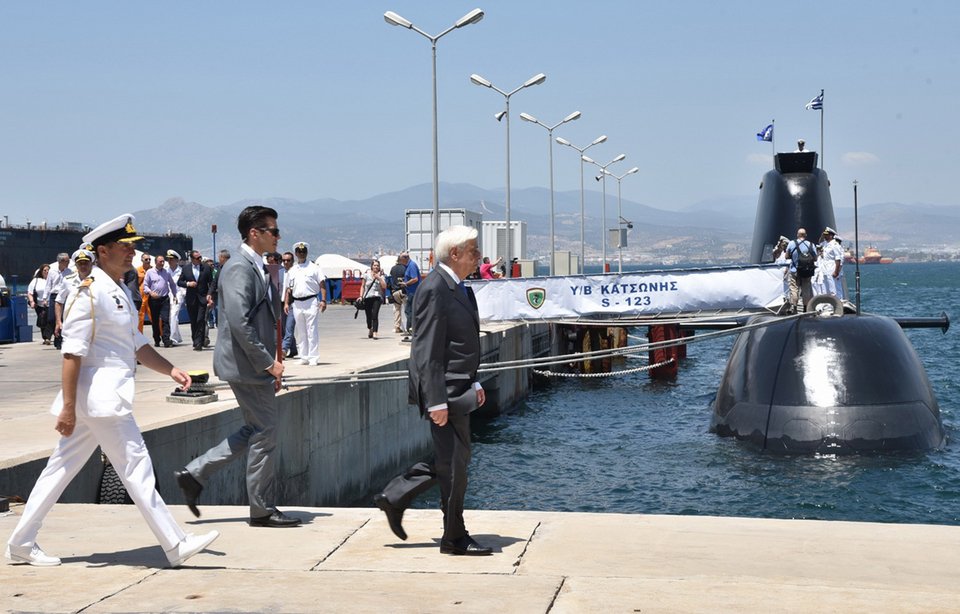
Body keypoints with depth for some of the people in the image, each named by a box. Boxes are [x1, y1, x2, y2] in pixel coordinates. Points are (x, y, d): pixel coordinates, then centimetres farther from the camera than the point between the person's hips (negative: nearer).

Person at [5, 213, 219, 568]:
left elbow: (136, 345, 23)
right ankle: (176, 546, -1)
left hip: (111, 395, 10)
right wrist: (68, 406, -20)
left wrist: (170, 370, 10)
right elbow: (72, 353, -18)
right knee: (136, 467, -5)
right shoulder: (89, 293, -14)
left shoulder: (120, 292, 16)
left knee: (61, 468, 13)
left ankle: (21, 544, 20)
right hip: (100, 396, -10)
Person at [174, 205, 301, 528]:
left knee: (254, 432, 16)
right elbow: (239, 322, -24)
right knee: (264, 434, -3)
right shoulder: (239, 268, -16)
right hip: (246, 365, -10)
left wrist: (271, 364, 18)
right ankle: (262, 510, 8)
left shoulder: (257, 268, 16)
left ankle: (194, 474, 20)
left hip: (256, 365, 10)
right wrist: (268, 362, -20)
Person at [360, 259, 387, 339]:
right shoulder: (367, 275, 7)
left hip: (377, 297, -1)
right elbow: (363, 286, 11)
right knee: (369, 316, 7)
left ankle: (375, 333, -19)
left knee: (375, 315, -16)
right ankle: (370, 329, 36)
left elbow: (384, 286, -5)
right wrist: (361, 296, 4)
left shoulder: (381, 275, 6)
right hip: (367, 297, 1)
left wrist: (379, 278, -13)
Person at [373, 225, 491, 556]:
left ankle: (394, 497, 25)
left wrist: (474, 383, 17)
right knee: (453, 464, -1)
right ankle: (454, 537, 10)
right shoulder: (434, 288, -17)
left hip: (458, 390, 10)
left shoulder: (459, 288, 14)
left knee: (453, 460, 16)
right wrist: (436, 402, -23)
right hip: (444, 391, -10)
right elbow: (428, 351, -21)